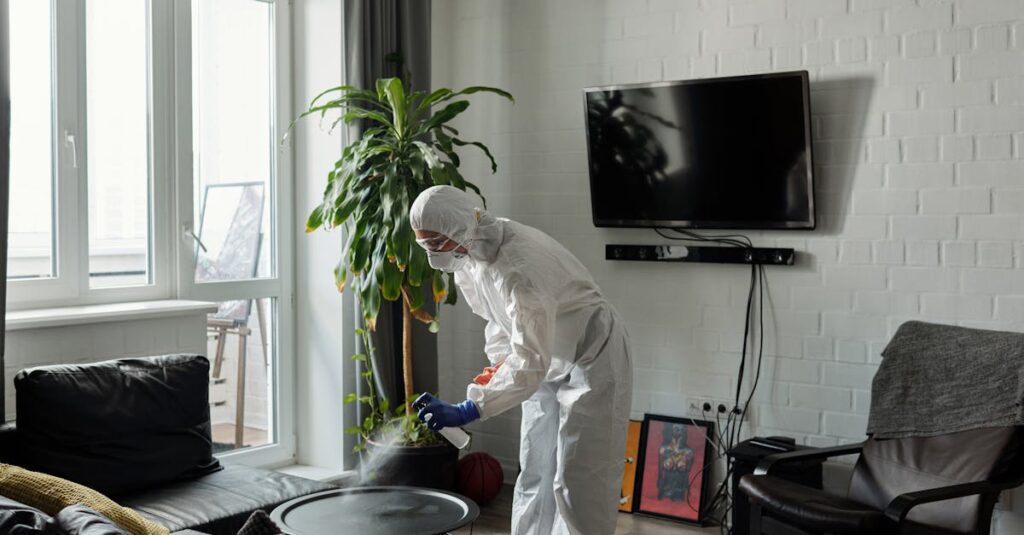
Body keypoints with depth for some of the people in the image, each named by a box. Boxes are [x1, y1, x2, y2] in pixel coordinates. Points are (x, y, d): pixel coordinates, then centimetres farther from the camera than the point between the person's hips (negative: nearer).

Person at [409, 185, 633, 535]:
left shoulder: (521, 265, -35)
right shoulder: (469, 251, -8)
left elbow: (530, 361, -39)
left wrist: (467, 411, -42)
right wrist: (499, 359, -2)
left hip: (591, 361, -8)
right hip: (548, 361, 8)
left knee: (579, 482, -7)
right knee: (534, 473, 13)